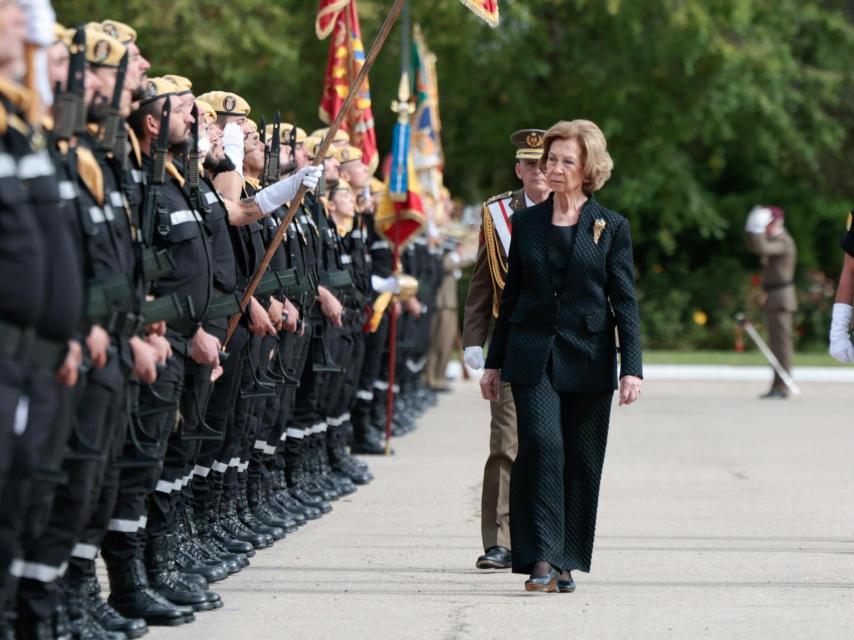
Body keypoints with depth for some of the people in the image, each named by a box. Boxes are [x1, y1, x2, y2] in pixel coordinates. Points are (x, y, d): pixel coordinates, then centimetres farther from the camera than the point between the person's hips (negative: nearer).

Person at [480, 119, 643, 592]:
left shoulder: (611, 227, 3)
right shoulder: (526, 223, 9)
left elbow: (624, 301, 1)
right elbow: (510, 296, 14)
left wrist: (632, 367, -8)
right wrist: (493, 363, 12)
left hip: (588, 360, 0)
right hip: (533, 357, 0)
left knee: (582, 463, 3)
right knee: (541, 445, -17)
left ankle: (565, 562, 15)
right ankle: (540, 559, -17)